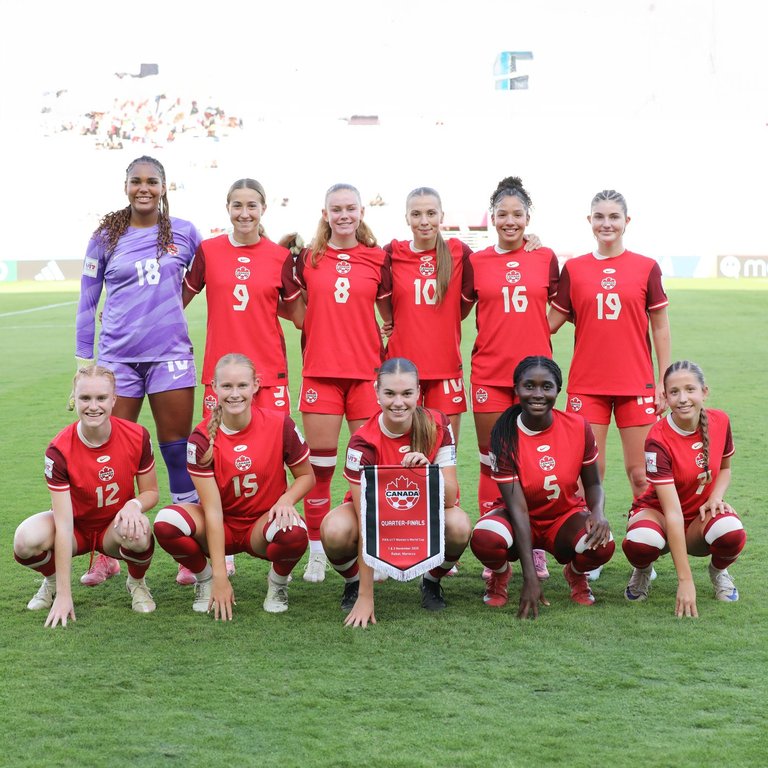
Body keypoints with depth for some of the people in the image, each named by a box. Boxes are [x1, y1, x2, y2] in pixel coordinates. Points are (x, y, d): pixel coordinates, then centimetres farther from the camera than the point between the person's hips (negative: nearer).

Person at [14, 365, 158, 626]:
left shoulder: (137, 436, -18)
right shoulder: (59, 450, -23)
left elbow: (151, 492, -2)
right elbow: (63, 526, -26)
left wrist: (134, 504, -29)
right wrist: (64, 594, -28)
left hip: (115, 527, 1)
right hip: (77, 525, -1)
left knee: (138, 533, -36)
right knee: (27, 540, -33)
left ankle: (136, 582, 0)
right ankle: (52, 581, 4)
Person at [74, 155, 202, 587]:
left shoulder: (184, 233, 4)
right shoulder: (107, 237, 4)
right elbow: (87, 301, 9)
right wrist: (83, 360, 7)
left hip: (171, 355, 0)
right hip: (118, 357, 1)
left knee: (178, 453, 3)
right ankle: (106, 556, 12)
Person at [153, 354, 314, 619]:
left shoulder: (279, 424, -14)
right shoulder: (202, 438, -16)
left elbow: (306, 475, 2)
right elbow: (213, 509, -18)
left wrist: (286, 499, -22)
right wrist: (220, 576, -22)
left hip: (263, 525, 0)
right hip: (220, 527, 0)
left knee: (294, 532, -36)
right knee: (166, 522, -29)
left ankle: (278, 583, 0)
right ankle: (205, 578, 1)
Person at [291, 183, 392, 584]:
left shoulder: (378, 259, 6)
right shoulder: (308, 259, 6)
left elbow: (390, 315, 10)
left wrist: (388, 347, -2)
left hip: (367, 370, 0)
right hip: (320, 371, 0)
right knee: (319, 465, 2)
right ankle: (316, 553, 10)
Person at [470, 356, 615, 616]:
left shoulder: (578, 427, -14)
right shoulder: (505, 436, -20)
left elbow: (593, 484, 1)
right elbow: (518, 507, -23)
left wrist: (598, 513, -25)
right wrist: (530, 578, -30)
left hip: (566, 516, 2)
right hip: (521, 521, -1)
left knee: (602, 545, -32)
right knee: (484, 538, -36)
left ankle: (575, 574, 7)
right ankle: (501, 575, 4)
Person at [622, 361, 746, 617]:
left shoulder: (720, 421, -12)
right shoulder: (658, 440, -26)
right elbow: (672, 512, -31)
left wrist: (715, 498, -14)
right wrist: (685, 580, -35)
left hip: (701, 515, 3)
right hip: (658, 512, -3)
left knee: (732, 534, -34)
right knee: (639, 543, -39)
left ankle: (719, 570, 4)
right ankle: (642, 570, 1)